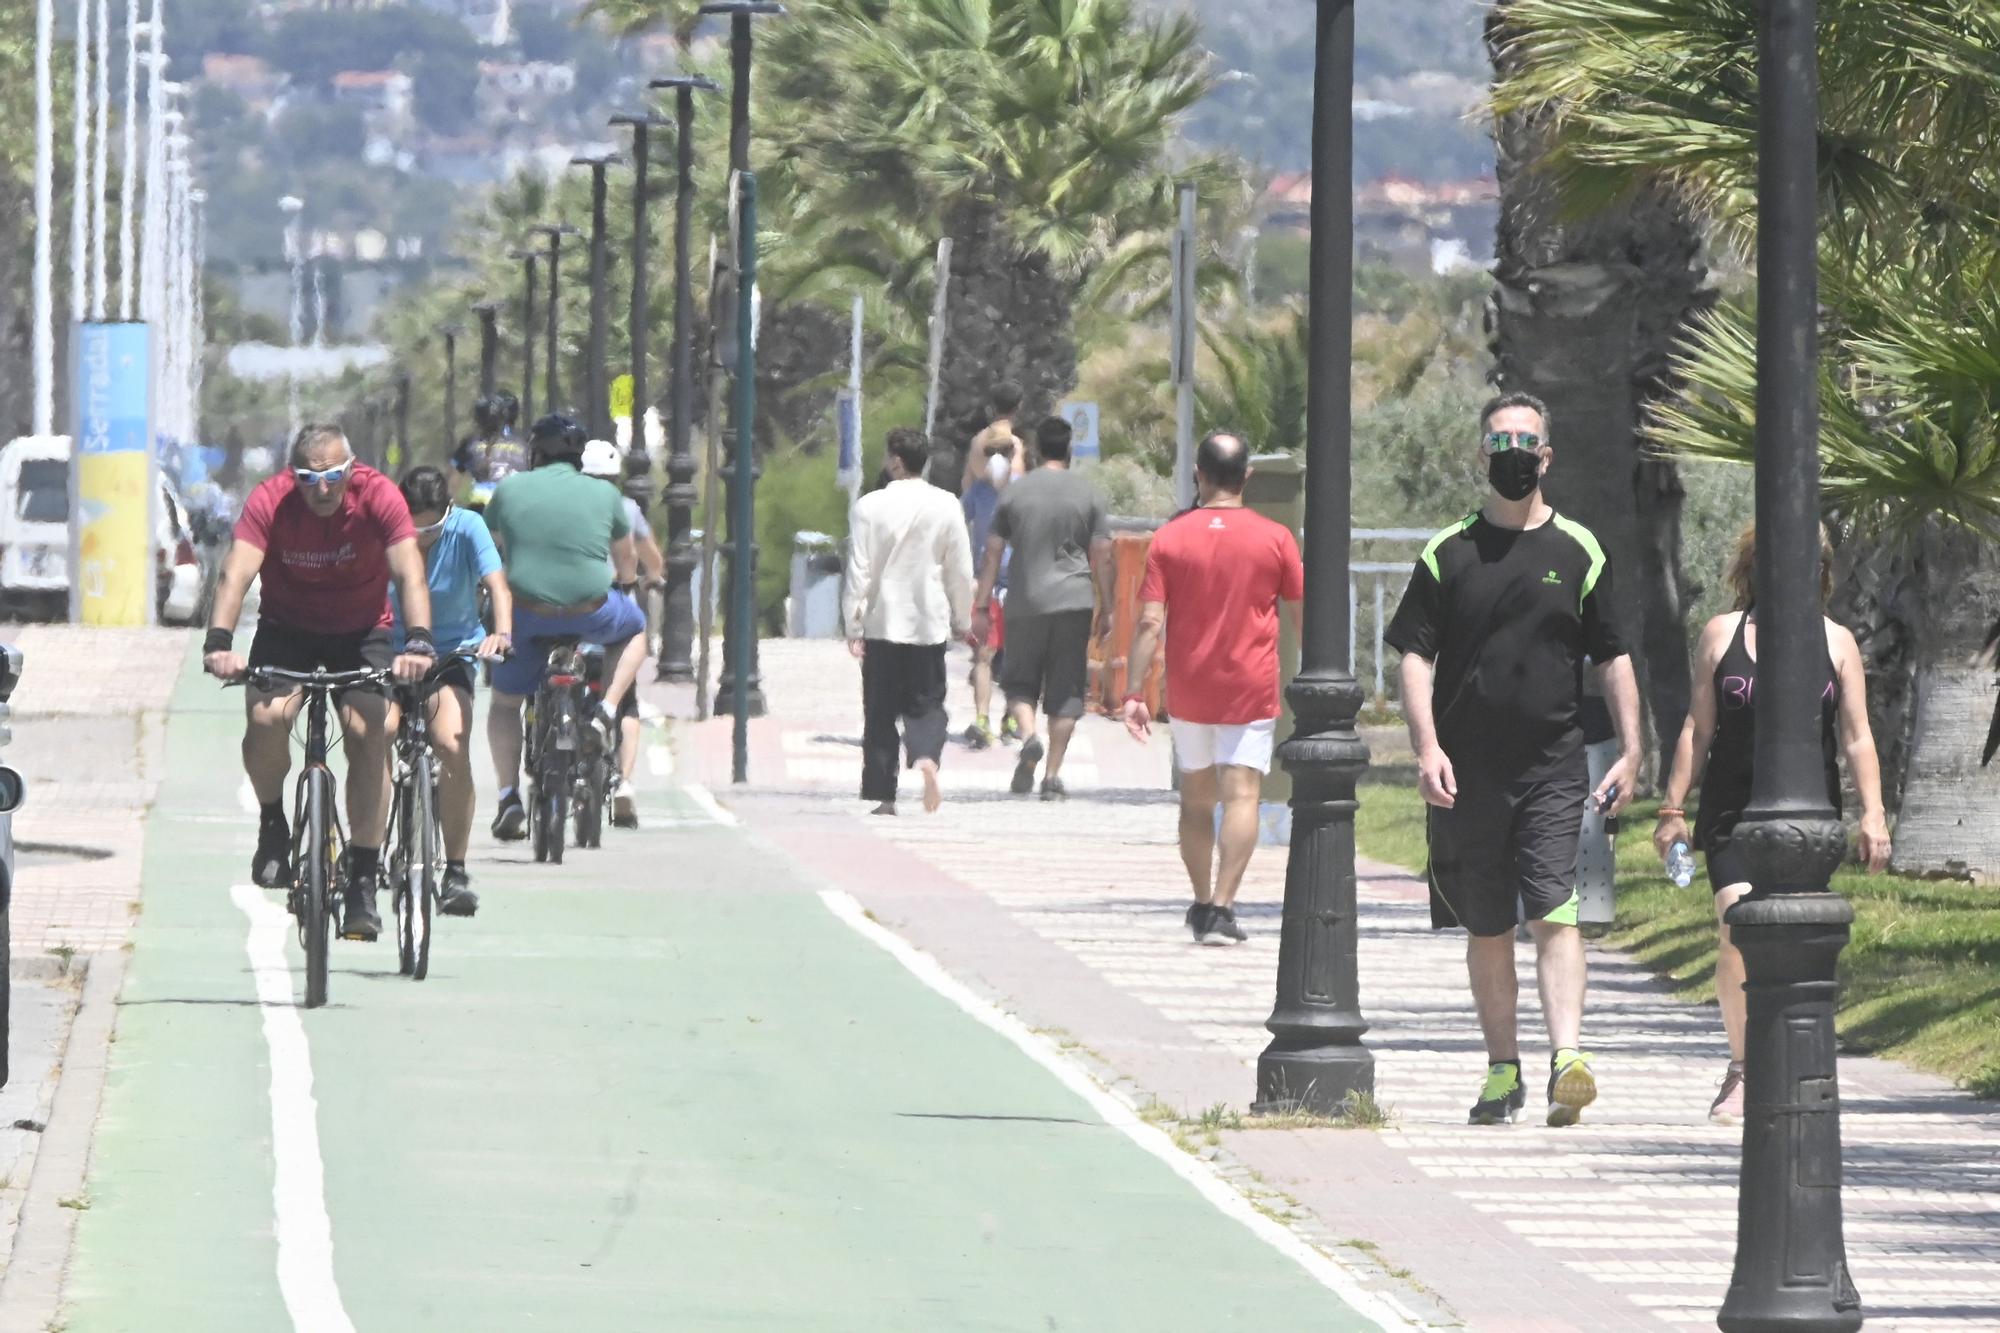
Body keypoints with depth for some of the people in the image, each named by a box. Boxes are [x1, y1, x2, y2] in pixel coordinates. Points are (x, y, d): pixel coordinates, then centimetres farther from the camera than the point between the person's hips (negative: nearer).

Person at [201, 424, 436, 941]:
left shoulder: (378, 496, -22)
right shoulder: (270, 501, -22)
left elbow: (409, 572, -32)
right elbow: (237, 572, -32)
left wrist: (418, 642, -48)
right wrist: (219, 643, -49)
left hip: (360, 630, 0)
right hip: (287, 627, 0)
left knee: (368, 732, -19)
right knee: (266, 717, -26)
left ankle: (364, 881, -12)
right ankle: (272, 823, 3)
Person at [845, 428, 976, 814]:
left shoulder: (871, 506, -7)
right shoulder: (945, 506, -1)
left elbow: (859, 569, -8)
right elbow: (961, 570, 4)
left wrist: (853, 626, -3)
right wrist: (962, 619, 16)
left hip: (882, 623, -1)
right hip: (929, 623, 1)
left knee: (880, 712, 7)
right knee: (926, 704, 8)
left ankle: (883, 796, 5)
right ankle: (927, 756, -23)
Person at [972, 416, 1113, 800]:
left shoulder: (1015, 492, 2)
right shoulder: (1087, 494, 1)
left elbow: (993, 553, 3)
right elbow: (1102, 556, 1)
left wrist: (981, 607, 8)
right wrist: (1105, 610, 10)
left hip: (1024, 603, 0)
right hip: (1074, 602, 0)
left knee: (1019, 681, 12)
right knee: (1066, 690, 5)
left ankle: (1028, 736, -17)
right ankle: (1053, 775, 2)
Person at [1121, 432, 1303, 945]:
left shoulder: (1170, 539, -2)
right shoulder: (1275, 539, -3)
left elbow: (1150, 623, -7)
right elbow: (1304, 618, 4)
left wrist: (1134, 694, -5)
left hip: (1189, 690, 2)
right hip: (1252, 689, -2)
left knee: (1196, 797, 17)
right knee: (1242, 796, -7)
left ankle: (1202, 903, 24)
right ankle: (1222, 908, -20)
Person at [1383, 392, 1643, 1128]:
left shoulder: (1578, 553, 6)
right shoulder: (1448, 554, 6)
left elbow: (1613, 659, 9)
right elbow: (1414, 657, 3)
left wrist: (1630, 752, 1)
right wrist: (1427, 747, -10)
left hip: (1554, 769, -1)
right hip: (1468, 774, 1)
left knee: (1555, 912, -15)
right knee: (1487, 927, 8)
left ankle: (1567, 1059, -24)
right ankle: (1503, 1070, 18)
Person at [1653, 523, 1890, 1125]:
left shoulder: (1836, 643, 9)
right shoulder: (1722, 635, 7)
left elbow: (1856, 736, 9)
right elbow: (1697, 729, 10)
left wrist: (1872, 813, 0)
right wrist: (1674, 807, 7)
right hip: (1734, 815, -1)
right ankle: (1743, 1067, -3)